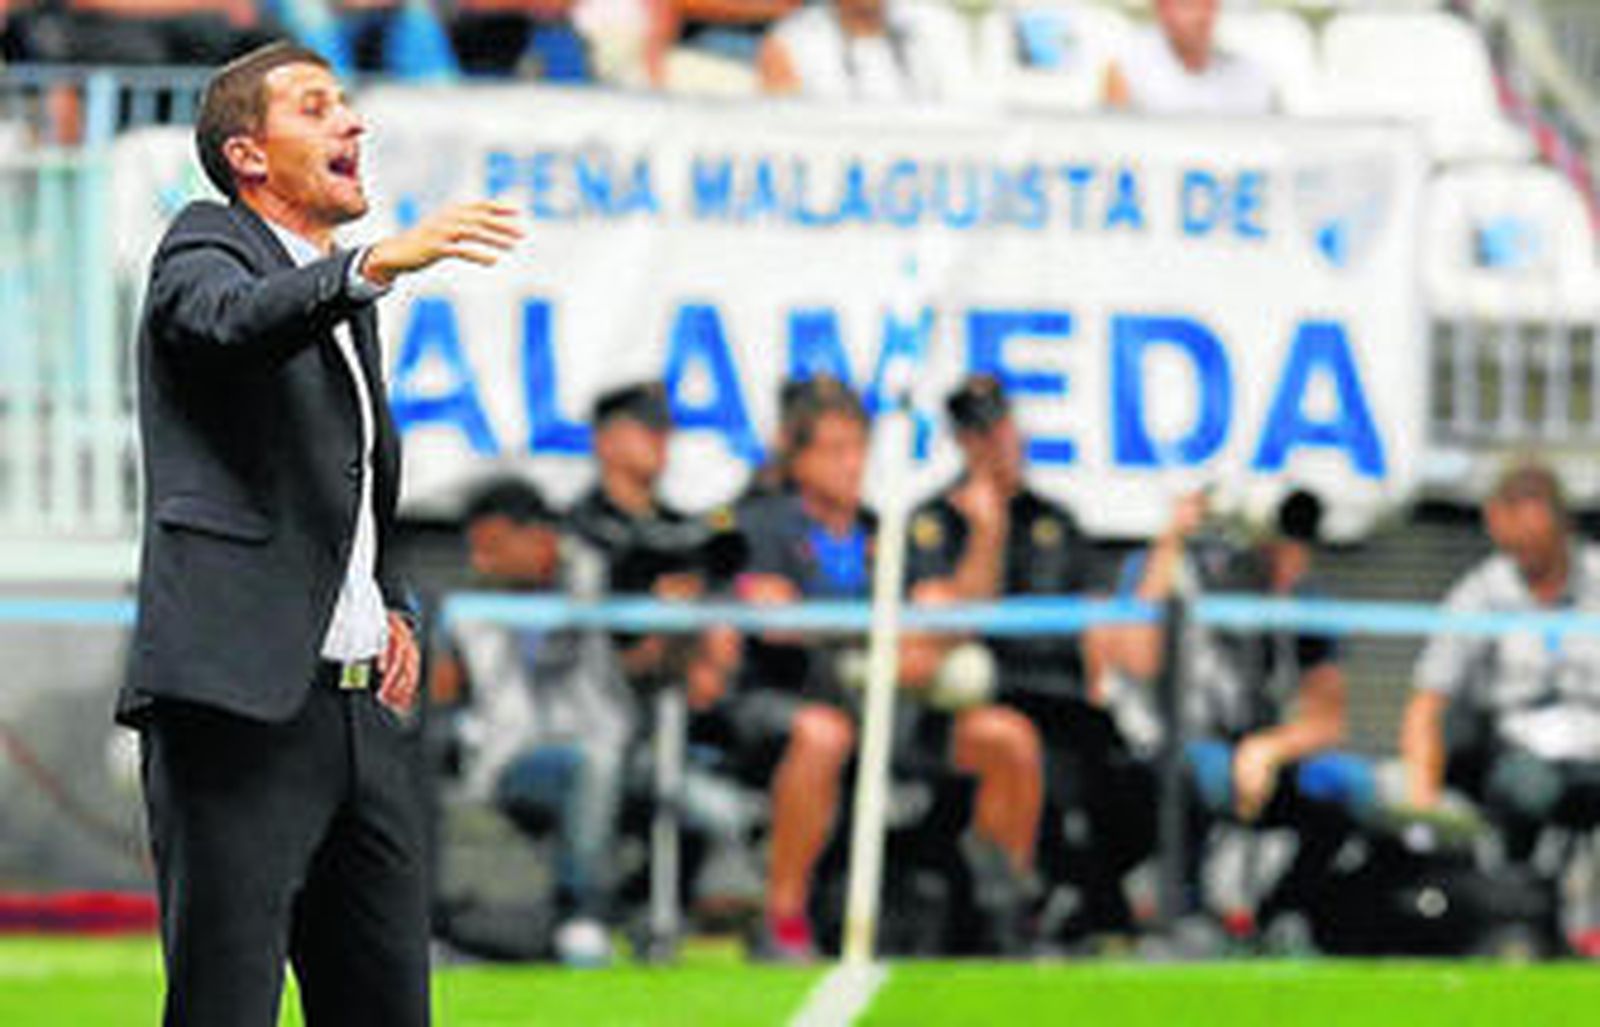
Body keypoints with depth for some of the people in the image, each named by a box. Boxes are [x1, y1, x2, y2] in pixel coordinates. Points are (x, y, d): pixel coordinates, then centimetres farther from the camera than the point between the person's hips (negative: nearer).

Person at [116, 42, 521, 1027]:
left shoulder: (345, 300, 23)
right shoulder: (206, 244, 0)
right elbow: (238, 321, -26)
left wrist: (395, 611, 14)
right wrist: (380, 262, -43)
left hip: (363, 713, 8)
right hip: (240, 709, -8)